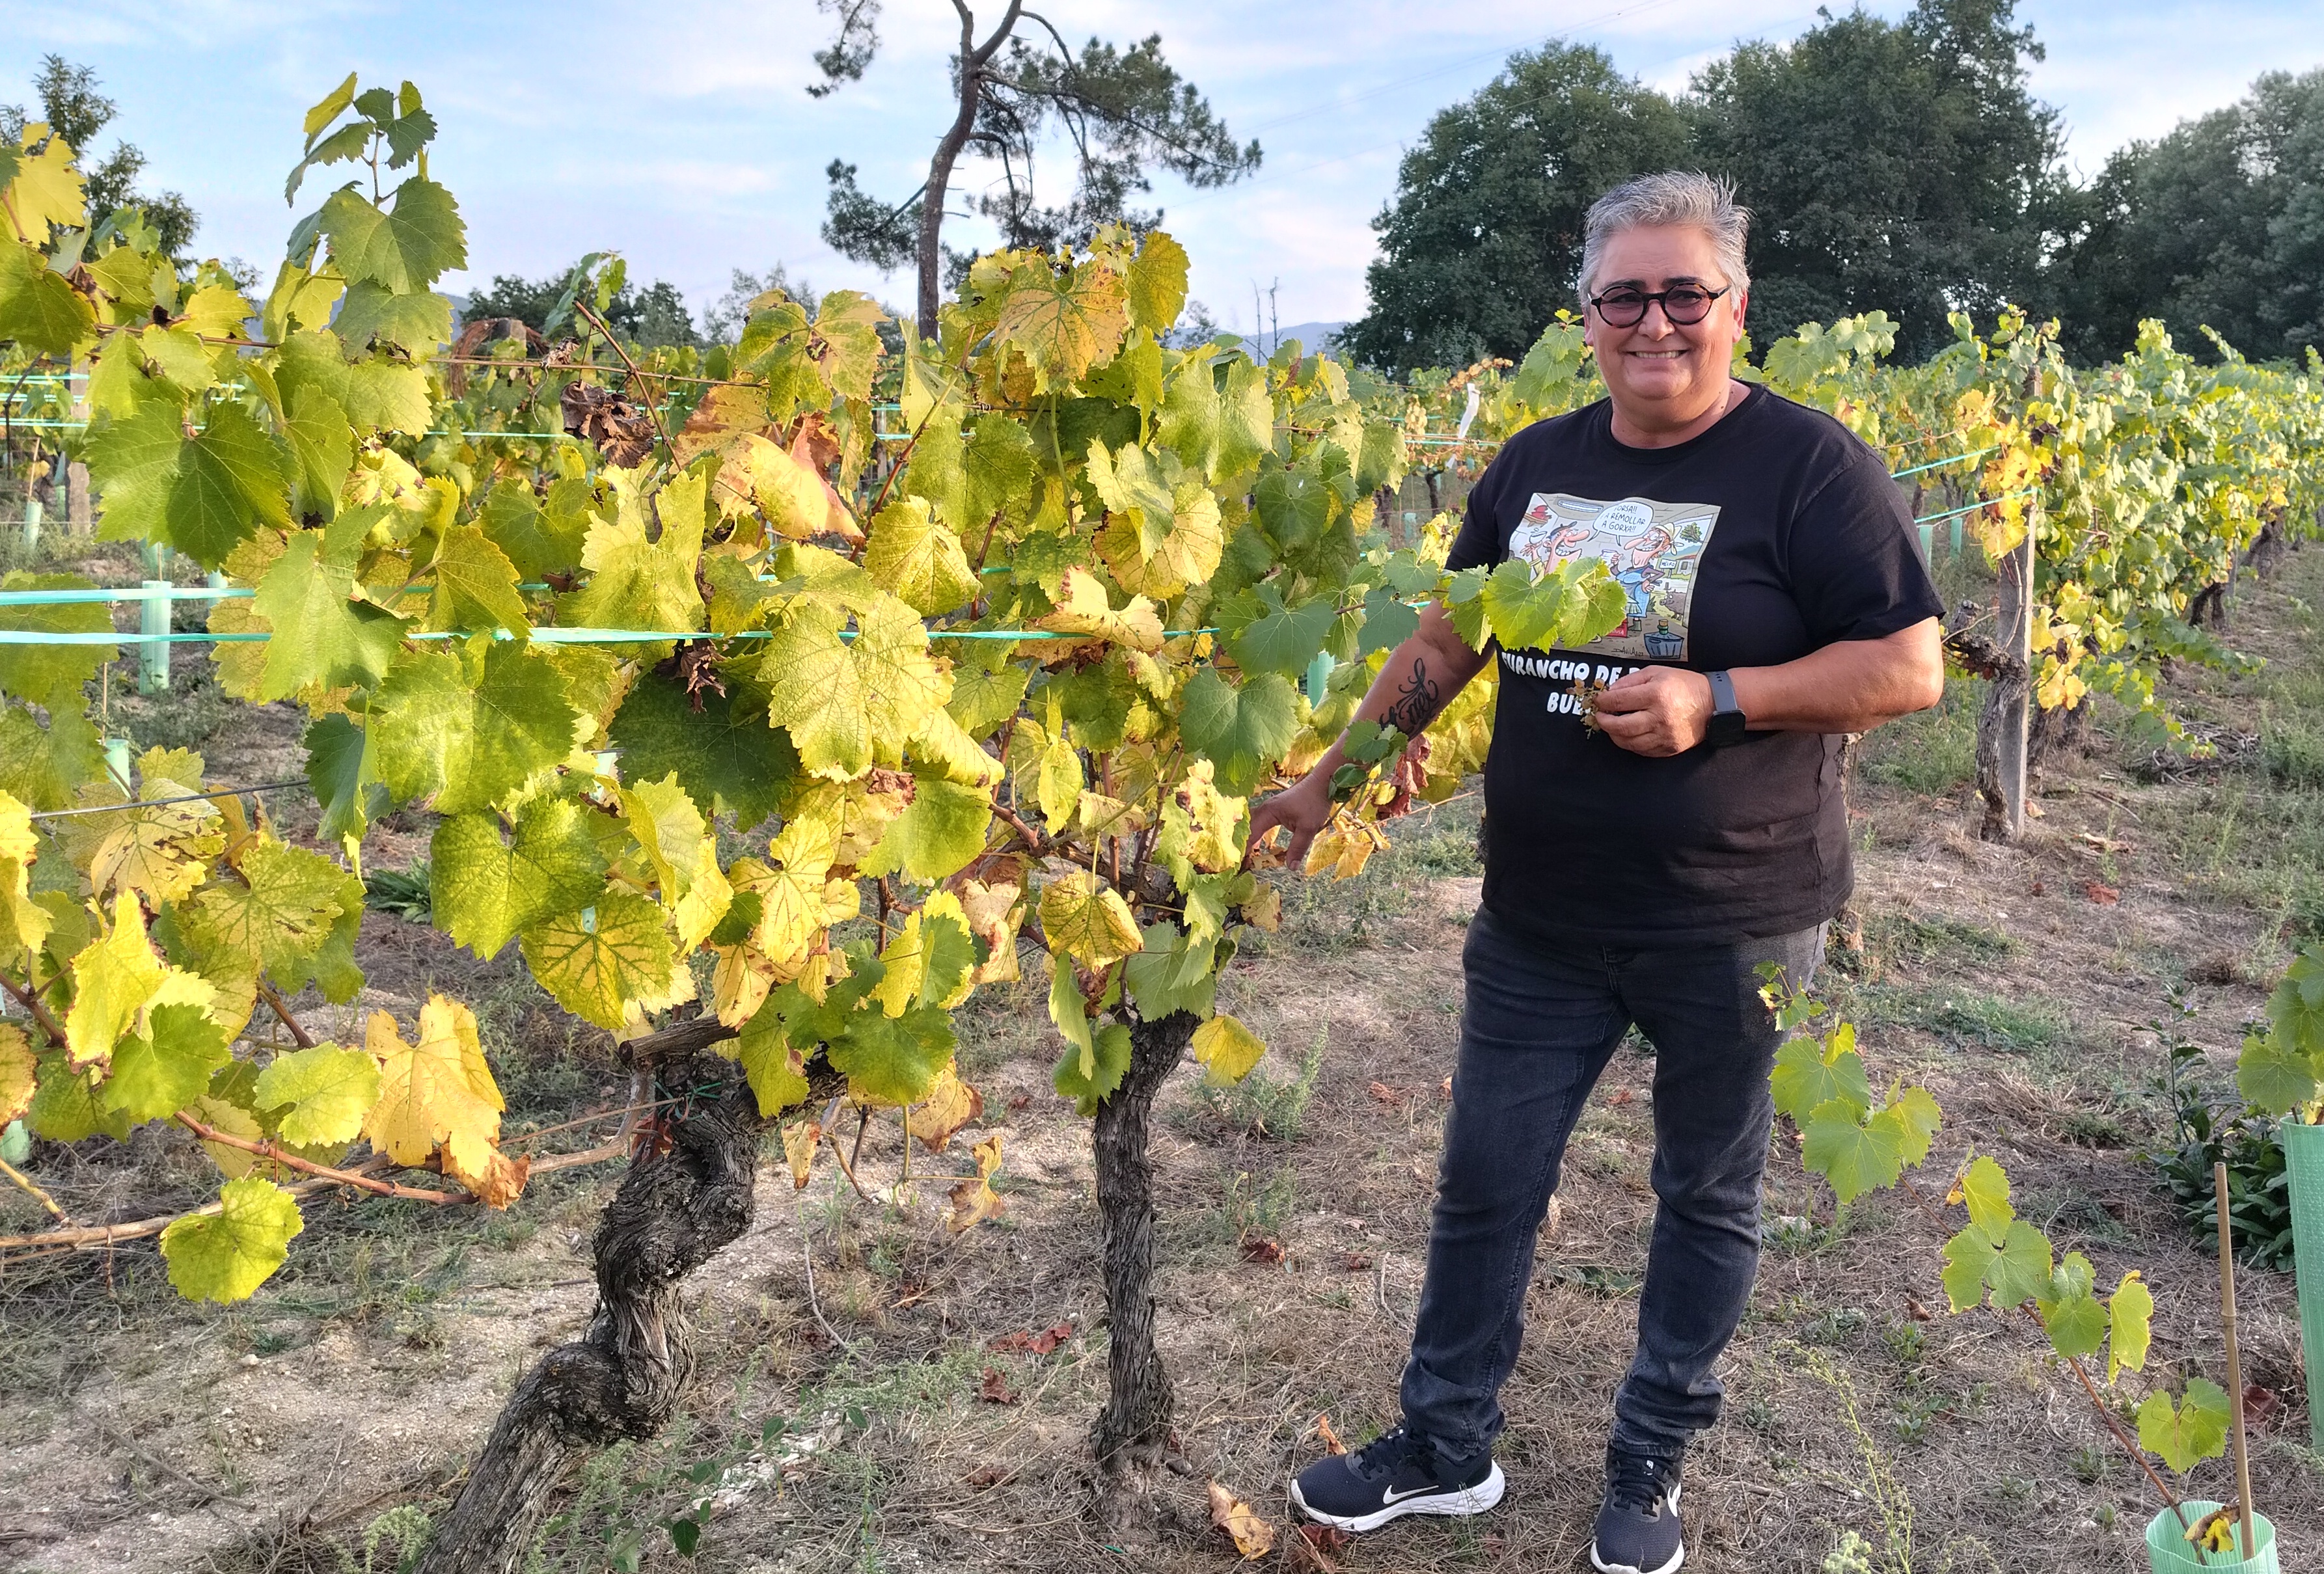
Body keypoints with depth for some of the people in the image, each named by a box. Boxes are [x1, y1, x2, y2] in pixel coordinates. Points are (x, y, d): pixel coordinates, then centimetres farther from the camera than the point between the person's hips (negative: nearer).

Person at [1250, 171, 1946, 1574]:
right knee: (1485, 1183, 12)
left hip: (1734, 924, -4)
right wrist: (1334, 775, 8)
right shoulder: (1537, 466, 5)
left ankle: (1654, 1459, 35)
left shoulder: (1810, 466, -10)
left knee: (1708, 1195, 14)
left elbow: (1911, 669, -12)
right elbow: (1447, 640, 13)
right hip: (1541, 919, 5)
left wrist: (1715, 698, -22)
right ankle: (1446, 1447, 31)